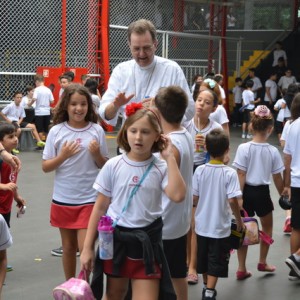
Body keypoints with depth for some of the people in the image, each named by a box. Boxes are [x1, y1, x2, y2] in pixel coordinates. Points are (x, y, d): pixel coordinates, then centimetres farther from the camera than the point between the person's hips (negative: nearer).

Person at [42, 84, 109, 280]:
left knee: (85, 248, -7)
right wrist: (63, 156, -16)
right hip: (63, 199, 2)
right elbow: (45, 167, 0)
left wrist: (96, 154, -15)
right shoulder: (56, 131, -3)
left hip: (89, 199, -2)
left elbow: (104, 166, 4)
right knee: (68, 247, 14)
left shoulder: (97, 130, -4)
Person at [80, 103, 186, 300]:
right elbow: (100, 207, 1)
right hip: (115, 238, 1)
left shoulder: (160, 168, -6)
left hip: (146, 241, -1)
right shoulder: (113, 166, -5)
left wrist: (170, 158, -19)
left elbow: (178, 195, -24)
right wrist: (88, 247, 0)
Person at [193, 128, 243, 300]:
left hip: (202, 225, 4)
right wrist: (239, 221, -4)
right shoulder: (230, 173, -16)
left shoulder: (200, 171, -7)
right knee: (216, 261, 6)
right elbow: (232, 201, -18)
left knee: (204, 258, 20)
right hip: (220, 226, -4)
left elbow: (194, 198, -3)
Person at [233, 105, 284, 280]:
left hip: (247, 191, 0)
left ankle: (242, 269, 13)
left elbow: (241, 176, -12)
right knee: (267, 228, 23)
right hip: (262, 192, 0)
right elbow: (277, 178, 0)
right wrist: (283, 195, 15)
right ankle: (262, 262, 35)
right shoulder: (273, 151, -9)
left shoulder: (244, 148, -12)